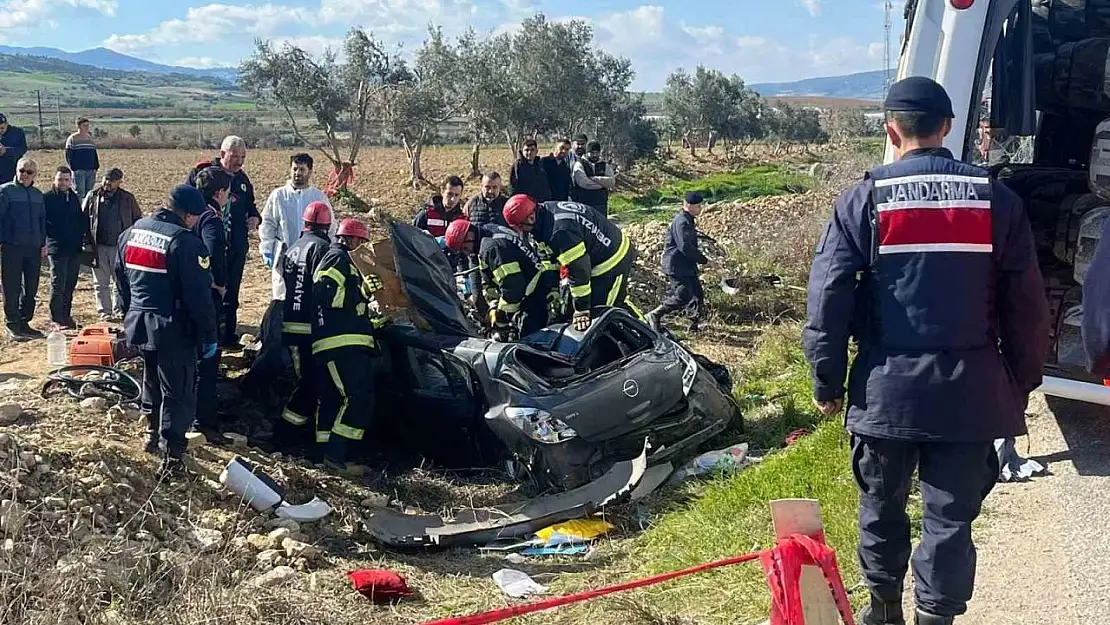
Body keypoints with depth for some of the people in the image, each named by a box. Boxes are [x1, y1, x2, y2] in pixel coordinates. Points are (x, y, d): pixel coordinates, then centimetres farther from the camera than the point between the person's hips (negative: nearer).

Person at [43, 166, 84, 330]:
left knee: (70, 284, 11)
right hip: (56, 247, -6)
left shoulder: (74, 197, 13)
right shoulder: (47, 198, -5)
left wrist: (81, 239, 7)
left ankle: (66, 316, 20)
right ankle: (57, 320, 1)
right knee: (58, 285, -4)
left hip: (75, 248, 6)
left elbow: (81, 220, 18)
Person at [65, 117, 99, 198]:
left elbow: (95, 154, 20)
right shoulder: (72, 139, -1)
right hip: (78, 171, -5)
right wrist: (73, 168, -11)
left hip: (91, 171, 5)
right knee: (79, 193, -8)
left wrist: (96, 167, 10)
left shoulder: (90, 138, 15)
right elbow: (68, 155, -3)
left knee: (89, 194, 7)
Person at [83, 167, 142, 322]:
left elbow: (138, 219, 10)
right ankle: (104, 312, 14)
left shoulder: (127, 198, 2)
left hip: (120, 246, -1)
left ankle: (119, 311, 11)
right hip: (98, 246, 1)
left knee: (121, 281, 2)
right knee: (101, 283, 7)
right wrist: (87, 242, 1)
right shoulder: (92, 196, 3)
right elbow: (83, 219, 8)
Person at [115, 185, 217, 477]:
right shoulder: (186, 242, -18)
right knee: (177, 391, 0)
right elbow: (199, 296, -18)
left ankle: (153, 433, 41)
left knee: (152, 377, 26)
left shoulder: (131, 233, 7)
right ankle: (172, 458, 0)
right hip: (173, 329, -7)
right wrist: (209, 336, -9)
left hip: (138, 323, 8)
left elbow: (122, 280, 17)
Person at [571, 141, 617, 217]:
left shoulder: (605, 166, 12)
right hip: (582, 205, -3)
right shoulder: (579, 165, -1)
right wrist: (603, 183, -5)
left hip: (600, 206, 4)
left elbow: (611, 182, -5)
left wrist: (593, 178, -12)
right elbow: (583, 183, -15)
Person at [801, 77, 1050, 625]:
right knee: (951, 517, 8)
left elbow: (827, 302, -6)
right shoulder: (997, 200, 2)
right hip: (970, 390, 1)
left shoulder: (862, 201, -4)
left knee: (882, 505, 18)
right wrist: (1021, 383, 13)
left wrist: (827, 382, 3)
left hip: (887, 388, 0)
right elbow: (1027, 308, 3)